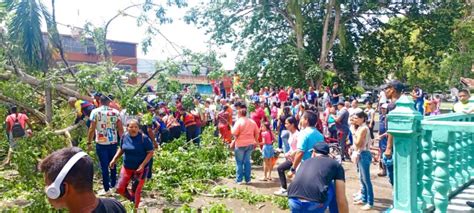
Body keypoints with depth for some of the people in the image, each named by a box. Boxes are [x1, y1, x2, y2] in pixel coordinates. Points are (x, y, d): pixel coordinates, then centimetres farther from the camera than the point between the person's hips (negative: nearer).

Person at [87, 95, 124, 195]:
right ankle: (113, 185, 29)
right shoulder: (116, 112, 1)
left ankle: (106, 189, 11)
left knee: (104, 166, 5)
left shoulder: (95, 112, -5)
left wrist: (89, 142, -2)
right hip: (113, 142, 3)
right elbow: (120, 129, -1)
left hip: (101, 143, -2)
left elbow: (92, 129, -9)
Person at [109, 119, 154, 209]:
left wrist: (142, 165, -23)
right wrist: (114, 160, 5)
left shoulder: (144, 138, -19)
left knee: (135, 191, 1)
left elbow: (150, 152, -15)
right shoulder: (125, 137, -3)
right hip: (127, 167, 5)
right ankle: (132, 200, 37)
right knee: (120, 189, 8)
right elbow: (121, 149, 14)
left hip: (140, 169, -5)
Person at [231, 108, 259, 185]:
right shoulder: (252, 122, 8)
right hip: (250, 144, 5)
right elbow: (257, 133, 9)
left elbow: (234, 133, -17)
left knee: (239, 162, 5)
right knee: (247, 161, 13)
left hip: (240, 144, -5)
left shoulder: (239, 121, -11)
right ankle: (247, 179, 16)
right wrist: (255, 141, 17)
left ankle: (239, 180, 9)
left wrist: (234, 141, 1)